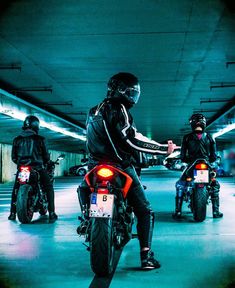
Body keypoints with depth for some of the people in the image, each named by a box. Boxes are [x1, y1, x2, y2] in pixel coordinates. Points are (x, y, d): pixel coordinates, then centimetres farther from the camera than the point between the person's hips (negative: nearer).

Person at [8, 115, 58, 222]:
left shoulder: (17, 139, 6)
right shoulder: (39, 139, -3)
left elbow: (13, 157, 9)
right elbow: (46, 156, 1)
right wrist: (46, 162, 23)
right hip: (37, 168, -3)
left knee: (15, 189, 23)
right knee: (49, 188, 10)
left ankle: (12, 213, 18)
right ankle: (51, 214, 2)